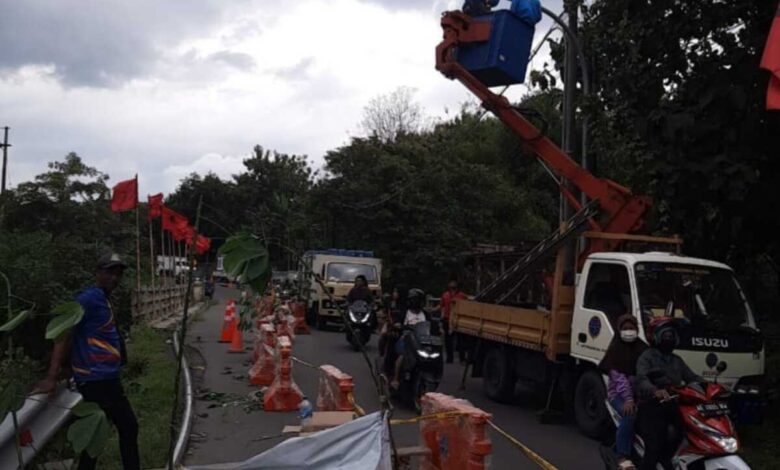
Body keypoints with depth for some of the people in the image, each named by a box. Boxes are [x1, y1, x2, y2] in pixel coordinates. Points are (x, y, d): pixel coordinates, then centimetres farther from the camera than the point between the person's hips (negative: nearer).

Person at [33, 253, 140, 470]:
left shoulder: (101, 299, 15)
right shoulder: (89, 298, -15)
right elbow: (64, 334, -22)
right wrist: (52, 377, -28)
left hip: (102, 378, 9)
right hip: (98, 379, -9)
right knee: (128, 427, -1)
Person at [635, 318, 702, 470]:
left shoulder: (677, 360, 23)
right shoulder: (647, 357, 0)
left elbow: (692, 378, 17)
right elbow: (641, 379, -18)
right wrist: (655, 391, -39)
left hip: (673, 407, 6)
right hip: (653, 408, -6)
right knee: (655, 449, -15)